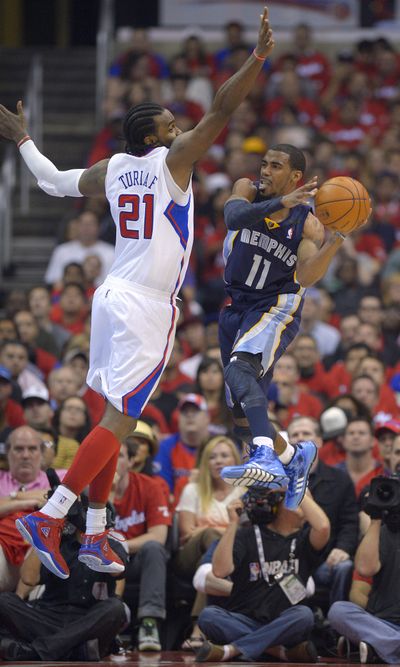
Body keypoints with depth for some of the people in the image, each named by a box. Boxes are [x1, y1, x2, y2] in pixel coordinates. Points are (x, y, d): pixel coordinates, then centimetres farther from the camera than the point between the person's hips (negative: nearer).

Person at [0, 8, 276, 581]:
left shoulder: (111, 170, 8)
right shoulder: (173, 161, -10)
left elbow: (54, 182, 22)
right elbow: (222, 111, -17)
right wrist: (258, 58, -18)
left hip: (114, 296, 8)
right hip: (147, 307, -8)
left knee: (113, 416, 12)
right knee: (119, 420, -10)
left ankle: (95, 538, 12)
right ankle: (49, 518, -19)